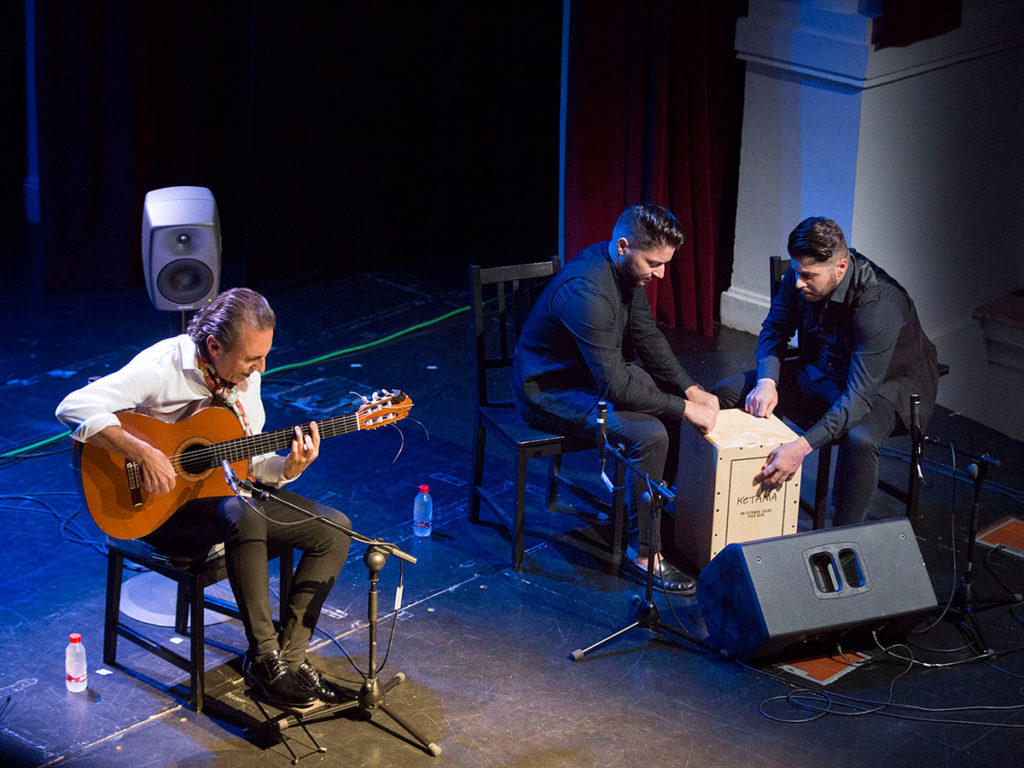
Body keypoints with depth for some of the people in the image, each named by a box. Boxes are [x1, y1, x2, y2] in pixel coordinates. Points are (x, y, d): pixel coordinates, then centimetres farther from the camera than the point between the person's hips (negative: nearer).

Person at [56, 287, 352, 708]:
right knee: (242, 515, -39)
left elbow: (247, 464, 7)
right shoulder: (163, 365, -21)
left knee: (334, 529, -6)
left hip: (223, 493, 8)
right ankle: (264, 659, -27)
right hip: (161, 506, -8)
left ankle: (289, 656, -4)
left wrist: (289, 467, -14)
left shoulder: (246, 374, 1)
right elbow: (73, 407, -31)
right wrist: (143, 453, -37)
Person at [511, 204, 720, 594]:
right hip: (551, 391, -10)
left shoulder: (627, 269, -4)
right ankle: (643, 553, -14)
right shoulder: (586, 291, -34)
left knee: (676, 403, 8)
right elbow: (614, 385, -33)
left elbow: (648, 337, 7)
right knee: (649, 434, -26)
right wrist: (683, 407, -27)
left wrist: (690, 390, -5)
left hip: (594, 373, 10)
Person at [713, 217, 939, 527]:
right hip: (819, 371, 7)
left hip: (883, 383, -7)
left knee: (859, 439, -40)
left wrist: (804, 445, -47)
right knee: (727, 393, -7)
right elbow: (775, 328, 2)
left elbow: (859, 396, -38)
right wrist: (767, 380, -19)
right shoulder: (802, 273, -15)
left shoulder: (880, 305, -35)